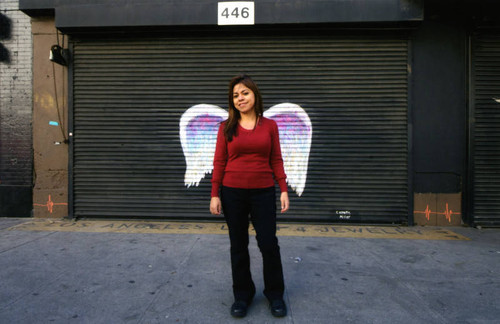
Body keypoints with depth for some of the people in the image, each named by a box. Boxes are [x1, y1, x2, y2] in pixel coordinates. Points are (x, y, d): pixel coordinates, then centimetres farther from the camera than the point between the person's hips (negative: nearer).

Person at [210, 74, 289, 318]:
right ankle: (242, 295, 31)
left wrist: (284, 190, -2)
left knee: (268, 243, 4)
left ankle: (275, 294, 28)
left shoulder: (269, 125, 3)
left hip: (263, 192, 0)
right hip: (233, 193, 1)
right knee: (238, 245, 11)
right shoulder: (226, 126, 2)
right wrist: (214, 194, -4)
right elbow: (219, 162, 1)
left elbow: (276, 160, 4)